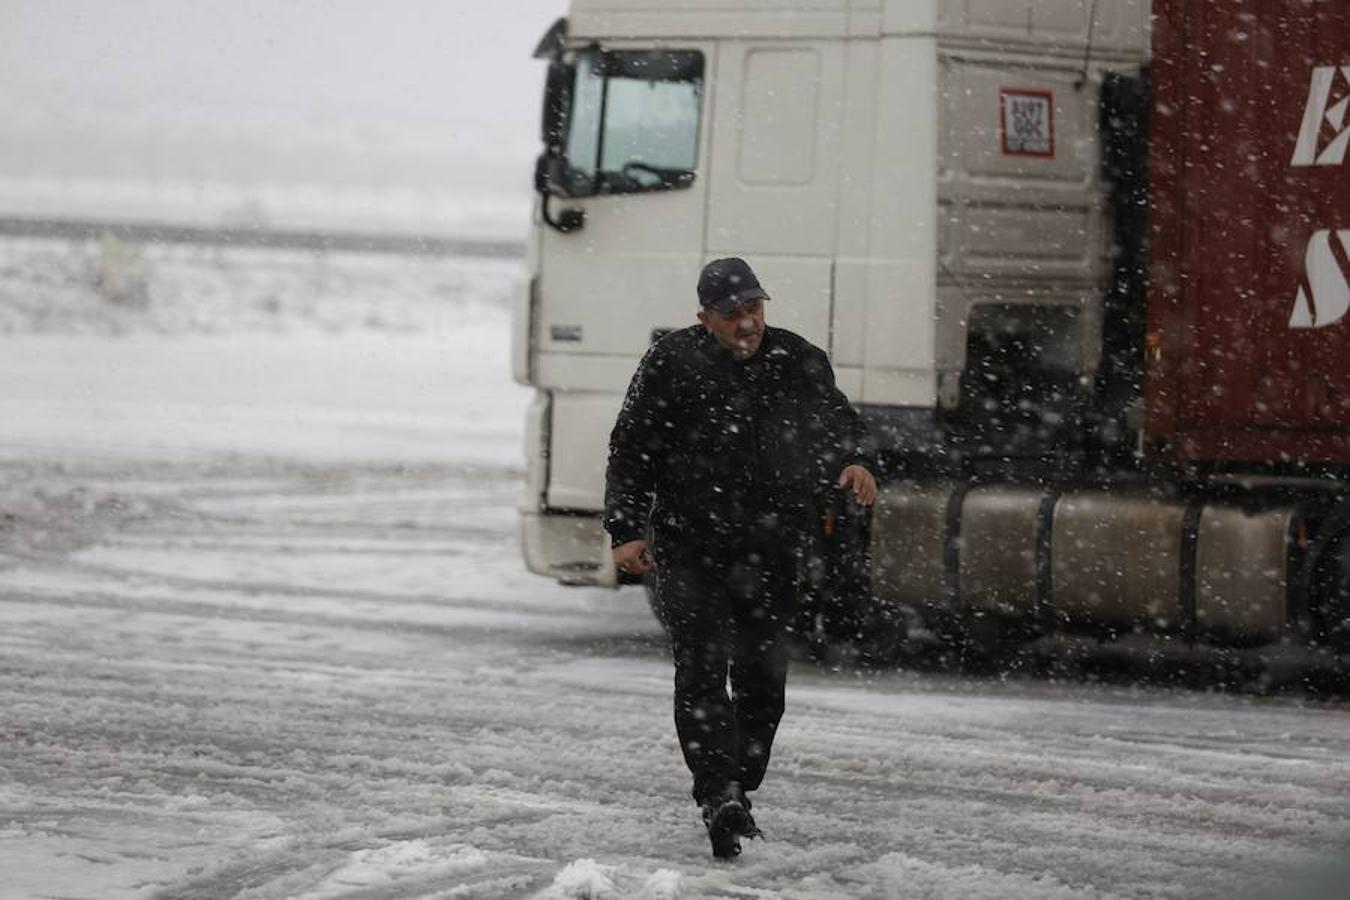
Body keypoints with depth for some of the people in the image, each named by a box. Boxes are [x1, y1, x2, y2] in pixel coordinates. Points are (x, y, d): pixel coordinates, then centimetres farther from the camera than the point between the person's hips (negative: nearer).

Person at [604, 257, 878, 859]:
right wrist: (626, 531, -9)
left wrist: (855, 461, -14)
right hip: (690, 548, -3)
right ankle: (720, 795, -19)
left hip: (773, 551, 3)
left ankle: (736, 792, 22)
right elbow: (631, 452, -1)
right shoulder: (671, 365, -3)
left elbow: (836, 419, 10)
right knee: (702, 670, -14)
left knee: (762, 675, 8)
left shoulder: (798, 363, 4)